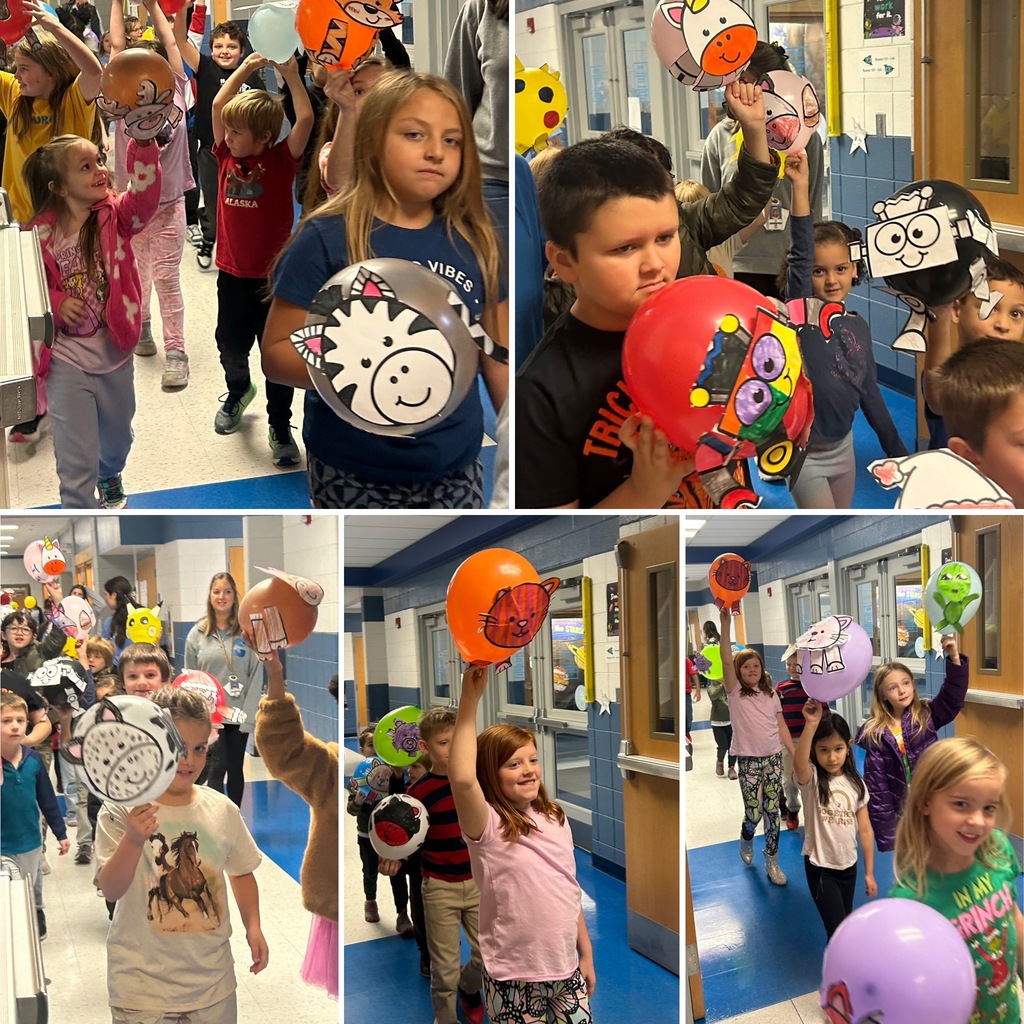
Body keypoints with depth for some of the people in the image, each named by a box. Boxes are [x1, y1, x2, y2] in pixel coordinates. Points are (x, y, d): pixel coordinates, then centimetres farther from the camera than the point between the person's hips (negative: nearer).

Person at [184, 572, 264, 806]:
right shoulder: (197, 633, 1)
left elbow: (256, 675, -3)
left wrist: (248, 714, -8)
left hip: (238, 714, 1)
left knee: (236, 769, 11)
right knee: (217, 768, -7)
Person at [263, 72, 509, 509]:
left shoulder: (473, 242, 2)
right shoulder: (326, 239, -9)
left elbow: (499, 356, 9)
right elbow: (276, 354, -8)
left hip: (457, 469, 4)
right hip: (355, 474, -3)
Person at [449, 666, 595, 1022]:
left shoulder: (556, 819, 5)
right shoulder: (488, 826, -14)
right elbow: (462, 778, -35)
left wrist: (586, 954, 15)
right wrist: (471, 697, -34)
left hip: (566, 969, 5)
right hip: (514, 977, -5)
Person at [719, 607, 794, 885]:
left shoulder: (771, 694, 9)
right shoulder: (735, 692, -3)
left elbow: (781, 727, 12)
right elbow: (726, 661, -17)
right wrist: (726, 625, -28)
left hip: (773, 757, 3)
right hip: (749, 760, -3)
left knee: (772, 810, 3)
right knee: (753, 813, -3)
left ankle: (772, 862, 13)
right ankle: (746, 842, 30)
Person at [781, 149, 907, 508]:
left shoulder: (859, 326, 4)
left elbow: (870, 394, 11)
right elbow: (801, 254, -29)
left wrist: (897, 452, 13)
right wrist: (800, 187, -39)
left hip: (843, 447, 6)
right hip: (804, 452, -6)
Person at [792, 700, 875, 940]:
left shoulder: (855, 784, -3)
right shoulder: (811, 780, -15)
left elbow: (865, 830, 3)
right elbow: (798, 763, -41)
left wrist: (869, 872, 4)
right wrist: (811, 724, -54)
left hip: (848, 865, 4)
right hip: (820, 866, -4)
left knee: (845, 925, 18)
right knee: (837, 929, -8)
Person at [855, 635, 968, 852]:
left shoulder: (927, 716, -1)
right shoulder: (875, 734, -6)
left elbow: (953, 696, -16)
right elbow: (877, 786, -6)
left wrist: (954, 658, -30)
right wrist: (886, 832, -9)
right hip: (900, 812, -1)